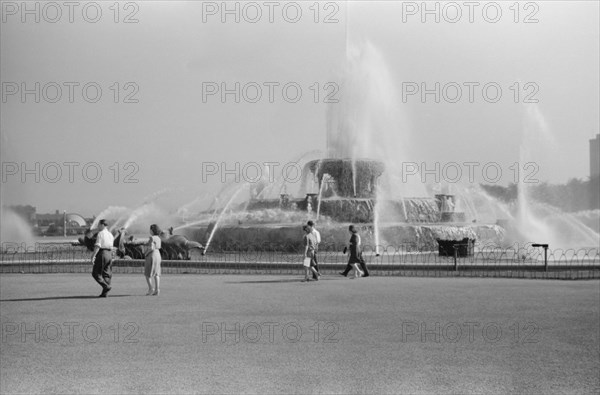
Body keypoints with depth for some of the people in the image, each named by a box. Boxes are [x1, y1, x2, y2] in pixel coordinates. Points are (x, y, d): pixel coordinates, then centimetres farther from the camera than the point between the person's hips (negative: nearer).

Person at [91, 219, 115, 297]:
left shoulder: (100, 233, -9)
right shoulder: (110, 234, 14)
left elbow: (97, 246, -16)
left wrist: (93, 256, -17)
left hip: (102, 253, -7)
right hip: (109, 254, 7)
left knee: (96, 273, -1)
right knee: (107, 274, 8)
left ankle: (106, 286, -18)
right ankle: (104, 293, 5)